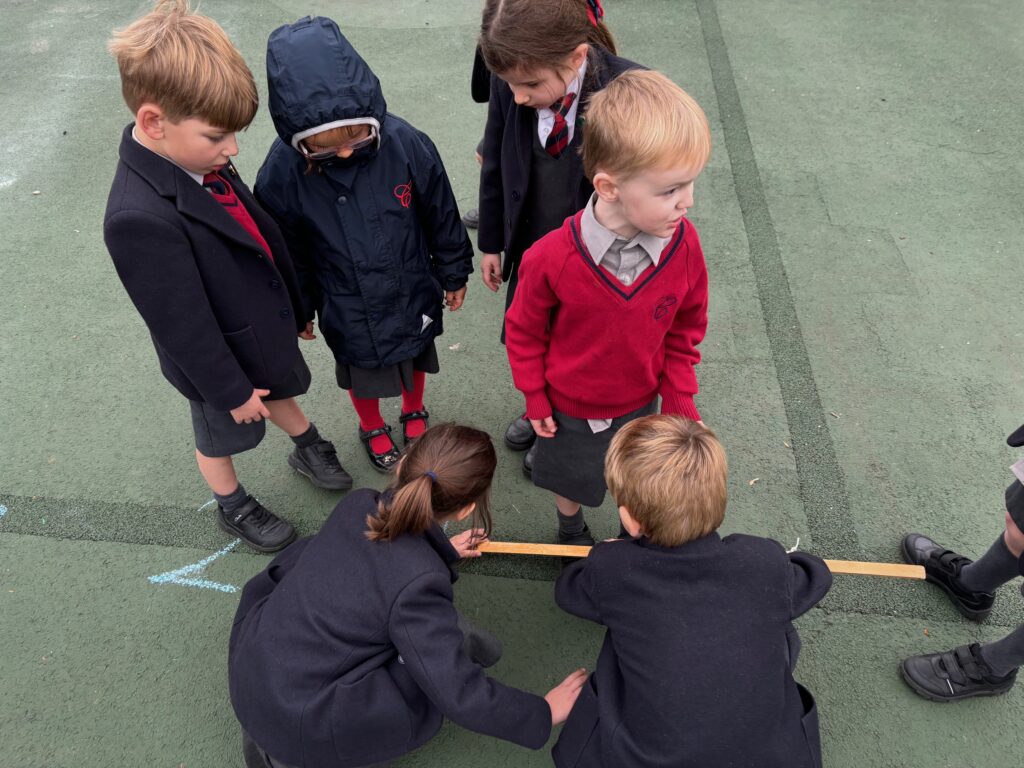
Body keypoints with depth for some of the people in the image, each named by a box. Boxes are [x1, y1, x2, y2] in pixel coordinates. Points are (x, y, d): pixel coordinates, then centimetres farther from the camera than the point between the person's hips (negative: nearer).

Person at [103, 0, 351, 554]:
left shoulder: (196, 157, -12)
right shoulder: (140, 218, -38)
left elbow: (260, 232, 2)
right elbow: (182, 325, -28)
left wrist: (293, 306, 13)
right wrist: (229, 388, -16)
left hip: (265, 326, 7)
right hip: (220, 358, -6)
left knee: (280, 393, 32)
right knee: (221, 436, 22)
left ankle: (308, 449, 61)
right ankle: (233, 508, 49)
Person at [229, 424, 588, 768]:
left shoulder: (358, 504, -6)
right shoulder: (417, 583, -27)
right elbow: (461, 697, -19)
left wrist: (444, 550, 32)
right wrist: (543, 713, -4)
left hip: (249, 660, 8)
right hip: (290, 718, -7)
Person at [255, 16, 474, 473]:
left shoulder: (407, 144, -26)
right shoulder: (282, 173, -24)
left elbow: (441, 217, -10)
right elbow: (289, 254, -8)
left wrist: (453, 274, 2)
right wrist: (298, 310, 5)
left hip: (412, 294, 1)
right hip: (347, 311, 0)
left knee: (414, 360, 27)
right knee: (361, 375, 24)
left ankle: (414, 414, 58)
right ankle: (372, 429, 56)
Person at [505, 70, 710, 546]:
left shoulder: (683, 246, -23)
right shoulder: (552, 258, -32)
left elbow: (685, 329, -5)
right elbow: (524, 331, -13)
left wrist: (678, 398, -4)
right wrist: (535, 398, -5)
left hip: (641, 403, 2)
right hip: (569, 407, -1)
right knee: (569, 481, 27)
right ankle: (571, 532, 61)